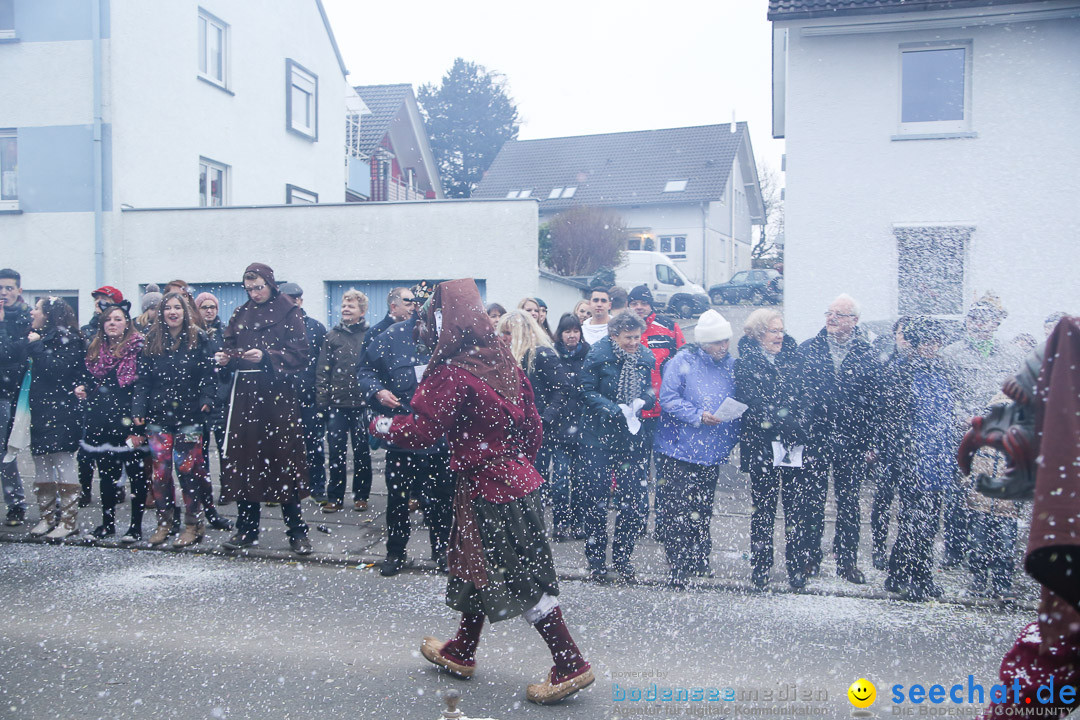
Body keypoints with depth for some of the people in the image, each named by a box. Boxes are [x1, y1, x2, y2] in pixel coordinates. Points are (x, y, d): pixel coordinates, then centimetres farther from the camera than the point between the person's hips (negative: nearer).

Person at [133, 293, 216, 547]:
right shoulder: (152, 341, 10)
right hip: (158, 416, 3)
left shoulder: (198, 339, 4)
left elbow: (208, 374, 2)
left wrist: (206, 399, -11)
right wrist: (138, 409, -1)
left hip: (189, 416, -2)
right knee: (160, 470, 2)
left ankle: (193, 524, 7)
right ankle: (164, 522, 14)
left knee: (188, 469, -3)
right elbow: (143, 380, 8)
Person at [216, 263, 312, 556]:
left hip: (278, 396, -5)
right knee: (243, 459, 4)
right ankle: (246, 530, 15)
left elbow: (300, 356, -8)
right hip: (244, 395, 5)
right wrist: (225, 358, -4)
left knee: (284, 459, -3)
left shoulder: (288, 313, -1)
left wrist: (266, 357, -20)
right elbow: (231, 346, 18)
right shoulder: (241, 314, 14)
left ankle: (297, 532, 5)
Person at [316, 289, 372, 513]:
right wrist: (322, 401, -1)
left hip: (362, 403, -1)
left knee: (362, 452, 7)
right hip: (336, 404, 1)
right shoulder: (332, 336, 7)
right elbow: (322, 371, 5)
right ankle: (335, 497, 14)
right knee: (336, 452, 5)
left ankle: (361, 495, 18)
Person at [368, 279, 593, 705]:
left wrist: (382, 425, 1)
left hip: (487, 488, -9)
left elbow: (422, 431, -17)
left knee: (523, 580, -1)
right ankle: (461, 653, 36)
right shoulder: (502, 360, 5)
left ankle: (571, 665, 6)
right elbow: (531, 422, 11)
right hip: (517, 478, 9)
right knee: (478, 566, 20)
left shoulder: (453, 373, -19)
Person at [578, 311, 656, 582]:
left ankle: (622, 558, 19)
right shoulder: (598, 355, -9)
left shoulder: (645, 358, 3)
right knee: (597, 497, 3)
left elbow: (650, 390, 12)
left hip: (633, 435, 3)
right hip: (599, 435, -3)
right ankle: (596, 558, 17)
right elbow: (587, 392, -9)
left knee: (630, 498, 4)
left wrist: (643, 401, -11)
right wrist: (613, 409, -21)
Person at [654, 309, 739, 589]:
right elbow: (668, 398, -11)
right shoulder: (681, 362, -5)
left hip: (712, 453, 5)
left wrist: (731, 439, 6)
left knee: (702, 513, 14)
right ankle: (679, 568, 2)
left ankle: (699, 561, 27)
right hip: (679, 451, -4)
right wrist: (697, 416, -21)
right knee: (678, 511, -5)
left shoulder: (730, 366, 9)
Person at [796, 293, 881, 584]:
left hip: (851, 442, 0)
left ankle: (847, 560, 22)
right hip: (814, 439, 0)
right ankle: (810, 557, 20)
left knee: (848, 502, 10)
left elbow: (873, 402, 1)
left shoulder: (866, 355, 3)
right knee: (813, 499, 7)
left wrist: (869, 442, -3)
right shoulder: (808, 349, 5)